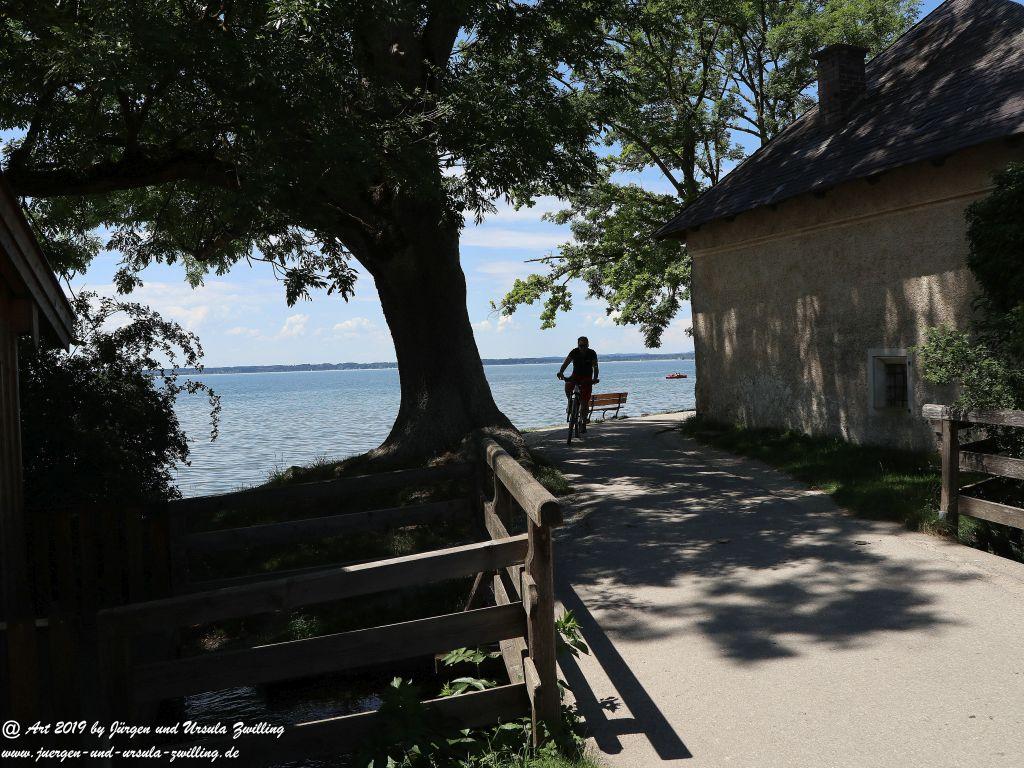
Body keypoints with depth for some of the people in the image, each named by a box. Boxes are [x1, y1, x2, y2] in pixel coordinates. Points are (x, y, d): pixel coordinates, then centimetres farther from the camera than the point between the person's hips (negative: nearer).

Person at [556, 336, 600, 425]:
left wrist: (595, 378, -37)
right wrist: (561, 372, -40)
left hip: (587, 378, -1)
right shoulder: (574, 352, -11)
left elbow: (595, 367, -19)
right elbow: (566, 363, -21)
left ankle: (584, 421, 7)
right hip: (576, 375, 1)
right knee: (568, 385, -33)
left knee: (584, 402, -7)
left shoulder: (592, 353, -13)